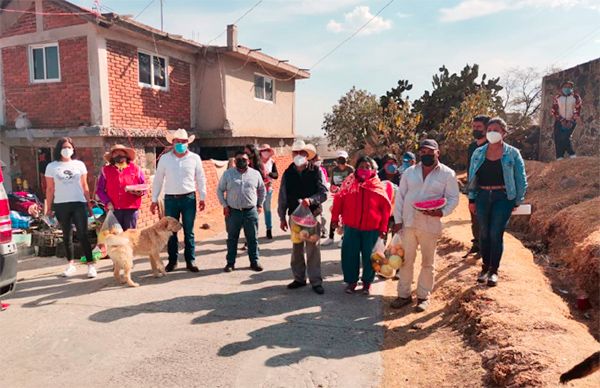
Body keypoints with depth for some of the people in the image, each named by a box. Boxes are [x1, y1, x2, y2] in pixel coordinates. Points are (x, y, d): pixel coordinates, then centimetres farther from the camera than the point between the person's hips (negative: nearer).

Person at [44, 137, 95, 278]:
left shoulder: (79, 164, 6)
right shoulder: (52, 166, 5)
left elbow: (84, 186, 9)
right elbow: (50, 189, 6)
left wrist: (89, 204, 6)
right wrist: (49, 208, 4)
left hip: (79, 203, -1)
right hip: (61, 205, 1)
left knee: (83, 235, -4)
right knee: (67, 236, 9)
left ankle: (90, 264, -3)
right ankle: (71, 264, 16)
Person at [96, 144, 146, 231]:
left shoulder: (135, 169, 8)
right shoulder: (106, 170, 11)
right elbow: (99, 189, 10)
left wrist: (139, 191, -12)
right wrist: (107, 202, -5)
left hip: (131, 208, -1)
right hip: (114, 209, 1)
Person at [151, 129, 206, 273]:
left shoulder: (194, 158, 3)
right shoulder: (164, 158, 3)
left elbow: (200, 179, 6)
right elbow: (158, 180, 6)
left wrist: (202, 198, 2)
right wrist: (154, 200, 4)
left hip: (189, 198, 0)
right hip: (170, 199, 1)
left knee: (189, 232, 5)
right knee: (171, 232, 7)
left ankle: (190, 261, 14)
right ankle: (172, 261, 18)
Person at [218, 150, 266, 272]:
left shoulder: (255, 174, 4)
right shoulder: (227, 174, 2)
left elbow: (262, 190, 16)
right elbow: (220, 190, 8)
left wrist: (260, 204, 11)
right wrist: (225, 205, 0)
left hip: (251, 211, 1)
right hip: (232, 211, 0)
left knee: (252, 238, 7)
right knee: (232, 238, 8)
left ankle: (254, 261, 19)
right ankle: (230, 262, 19)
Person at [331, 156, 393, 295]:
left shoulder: (380, 187, -2)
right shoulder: (349, 183, 1)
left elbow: (386, 208, -1)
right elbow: (339, 200, 3)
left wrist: (383, 227, -3)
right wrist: (335, 218, 1)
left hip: (371, 228, -1)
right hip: (351, 226, 1)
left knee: (369, 255, 9)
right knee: (349, 254, 6)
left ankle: (367, 281, 27)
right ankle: (351, 280, 23)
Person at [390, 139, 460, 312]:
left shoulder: (447, 174, -1)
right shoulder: (410, 172, 6)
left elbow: (453, 198, -1)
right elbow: (400, 196, 6)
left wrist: (442, 212, -19)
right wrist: (398, 220, 0)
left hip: (430, 225, -2)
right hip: (408, 223, 2)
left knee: (427, 263, 9)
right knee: (406, 260, 8)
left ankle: (423, 296, 24)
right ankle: (404, 294, 21)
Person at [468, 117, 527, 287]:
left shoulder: (512, 153, -1)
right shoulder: (478, 153, 7)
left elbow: (521, 179, 4)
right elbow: (472, 177, 11)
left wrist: (517, 201, 1)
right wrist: (471, 199, 7)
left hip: (503, 197, -3)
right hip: (482, 196, 3)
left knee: (496, 233, -4)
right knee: (484, 233, 6)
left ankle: (494, 270, 10)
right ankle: (485, 267, 20)